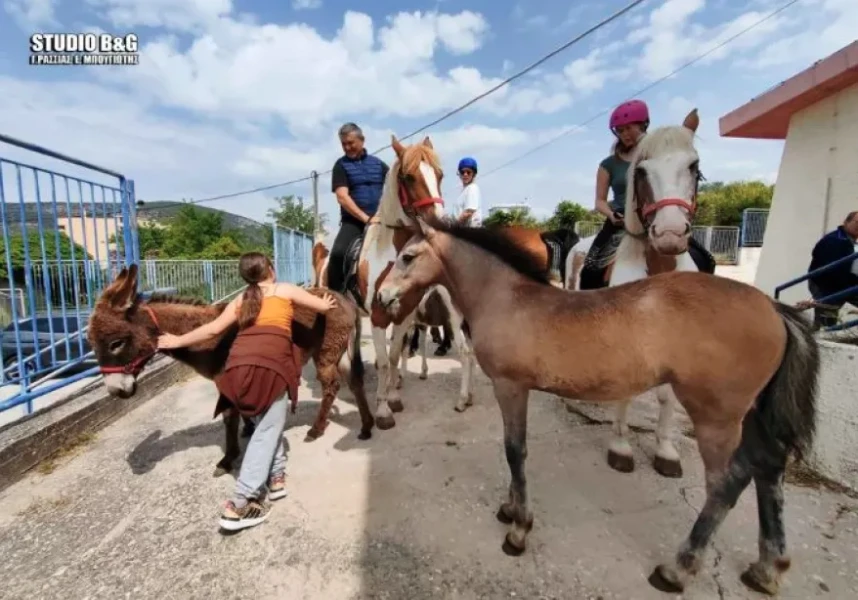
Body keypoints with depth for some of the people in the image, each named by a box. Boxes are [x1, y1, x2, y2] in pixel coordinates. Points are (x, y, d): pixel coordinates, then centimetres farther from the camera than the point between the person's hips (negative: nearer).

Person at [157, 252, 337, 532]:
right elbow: (323, 306, 23)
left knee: (265, 423, 23)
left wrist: (178, 341, 34)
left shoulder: (240, 300, 24)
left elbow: (213, 329, 20)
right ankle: (240, 504, -2)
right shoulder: (286, 290, 17)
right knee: (268, 430, 2)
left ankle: (276, 477, 30)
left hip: (239, 362, 5)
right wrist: (327, 302, 46)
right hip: (271, 363, -5)